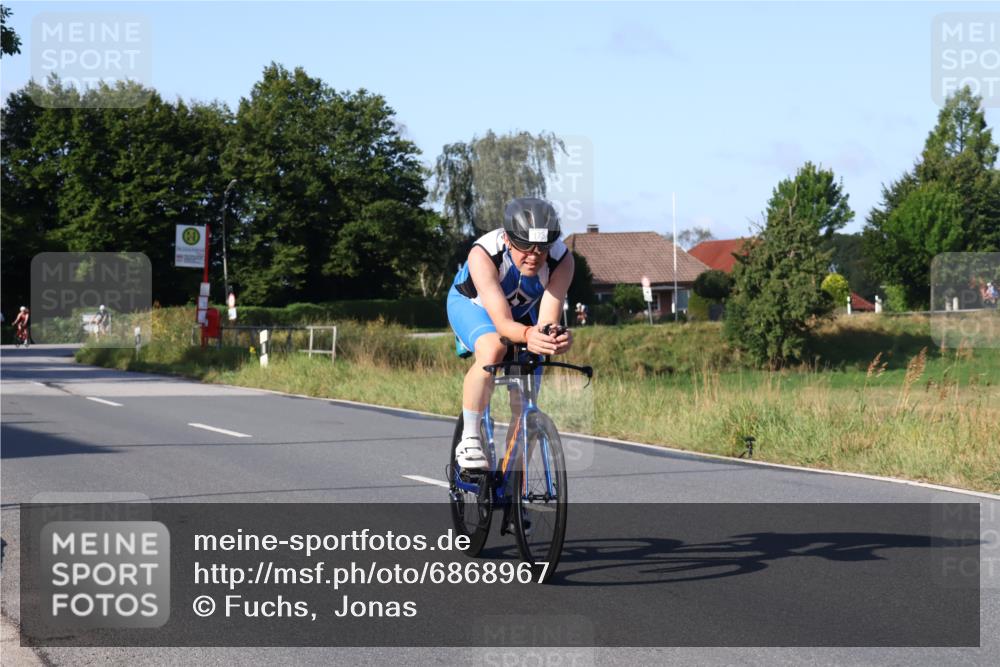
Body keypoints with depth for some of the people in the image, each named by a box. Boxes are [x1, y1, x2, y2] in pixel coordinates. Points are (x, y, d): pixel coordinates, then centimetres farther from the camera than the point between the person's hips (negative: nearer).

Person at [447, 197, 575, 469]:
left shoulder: (561, 258, -33)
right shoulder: (484, 254, -41)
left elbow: (547, 321, -39)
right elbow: (503, 322, -47)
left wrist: (555, 338, -62)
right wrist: (528, 335, -68)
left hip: (523, 311, 3)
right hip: (472, 303, -3)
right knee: (492, 350, -36)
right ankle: (469, 440, -22)